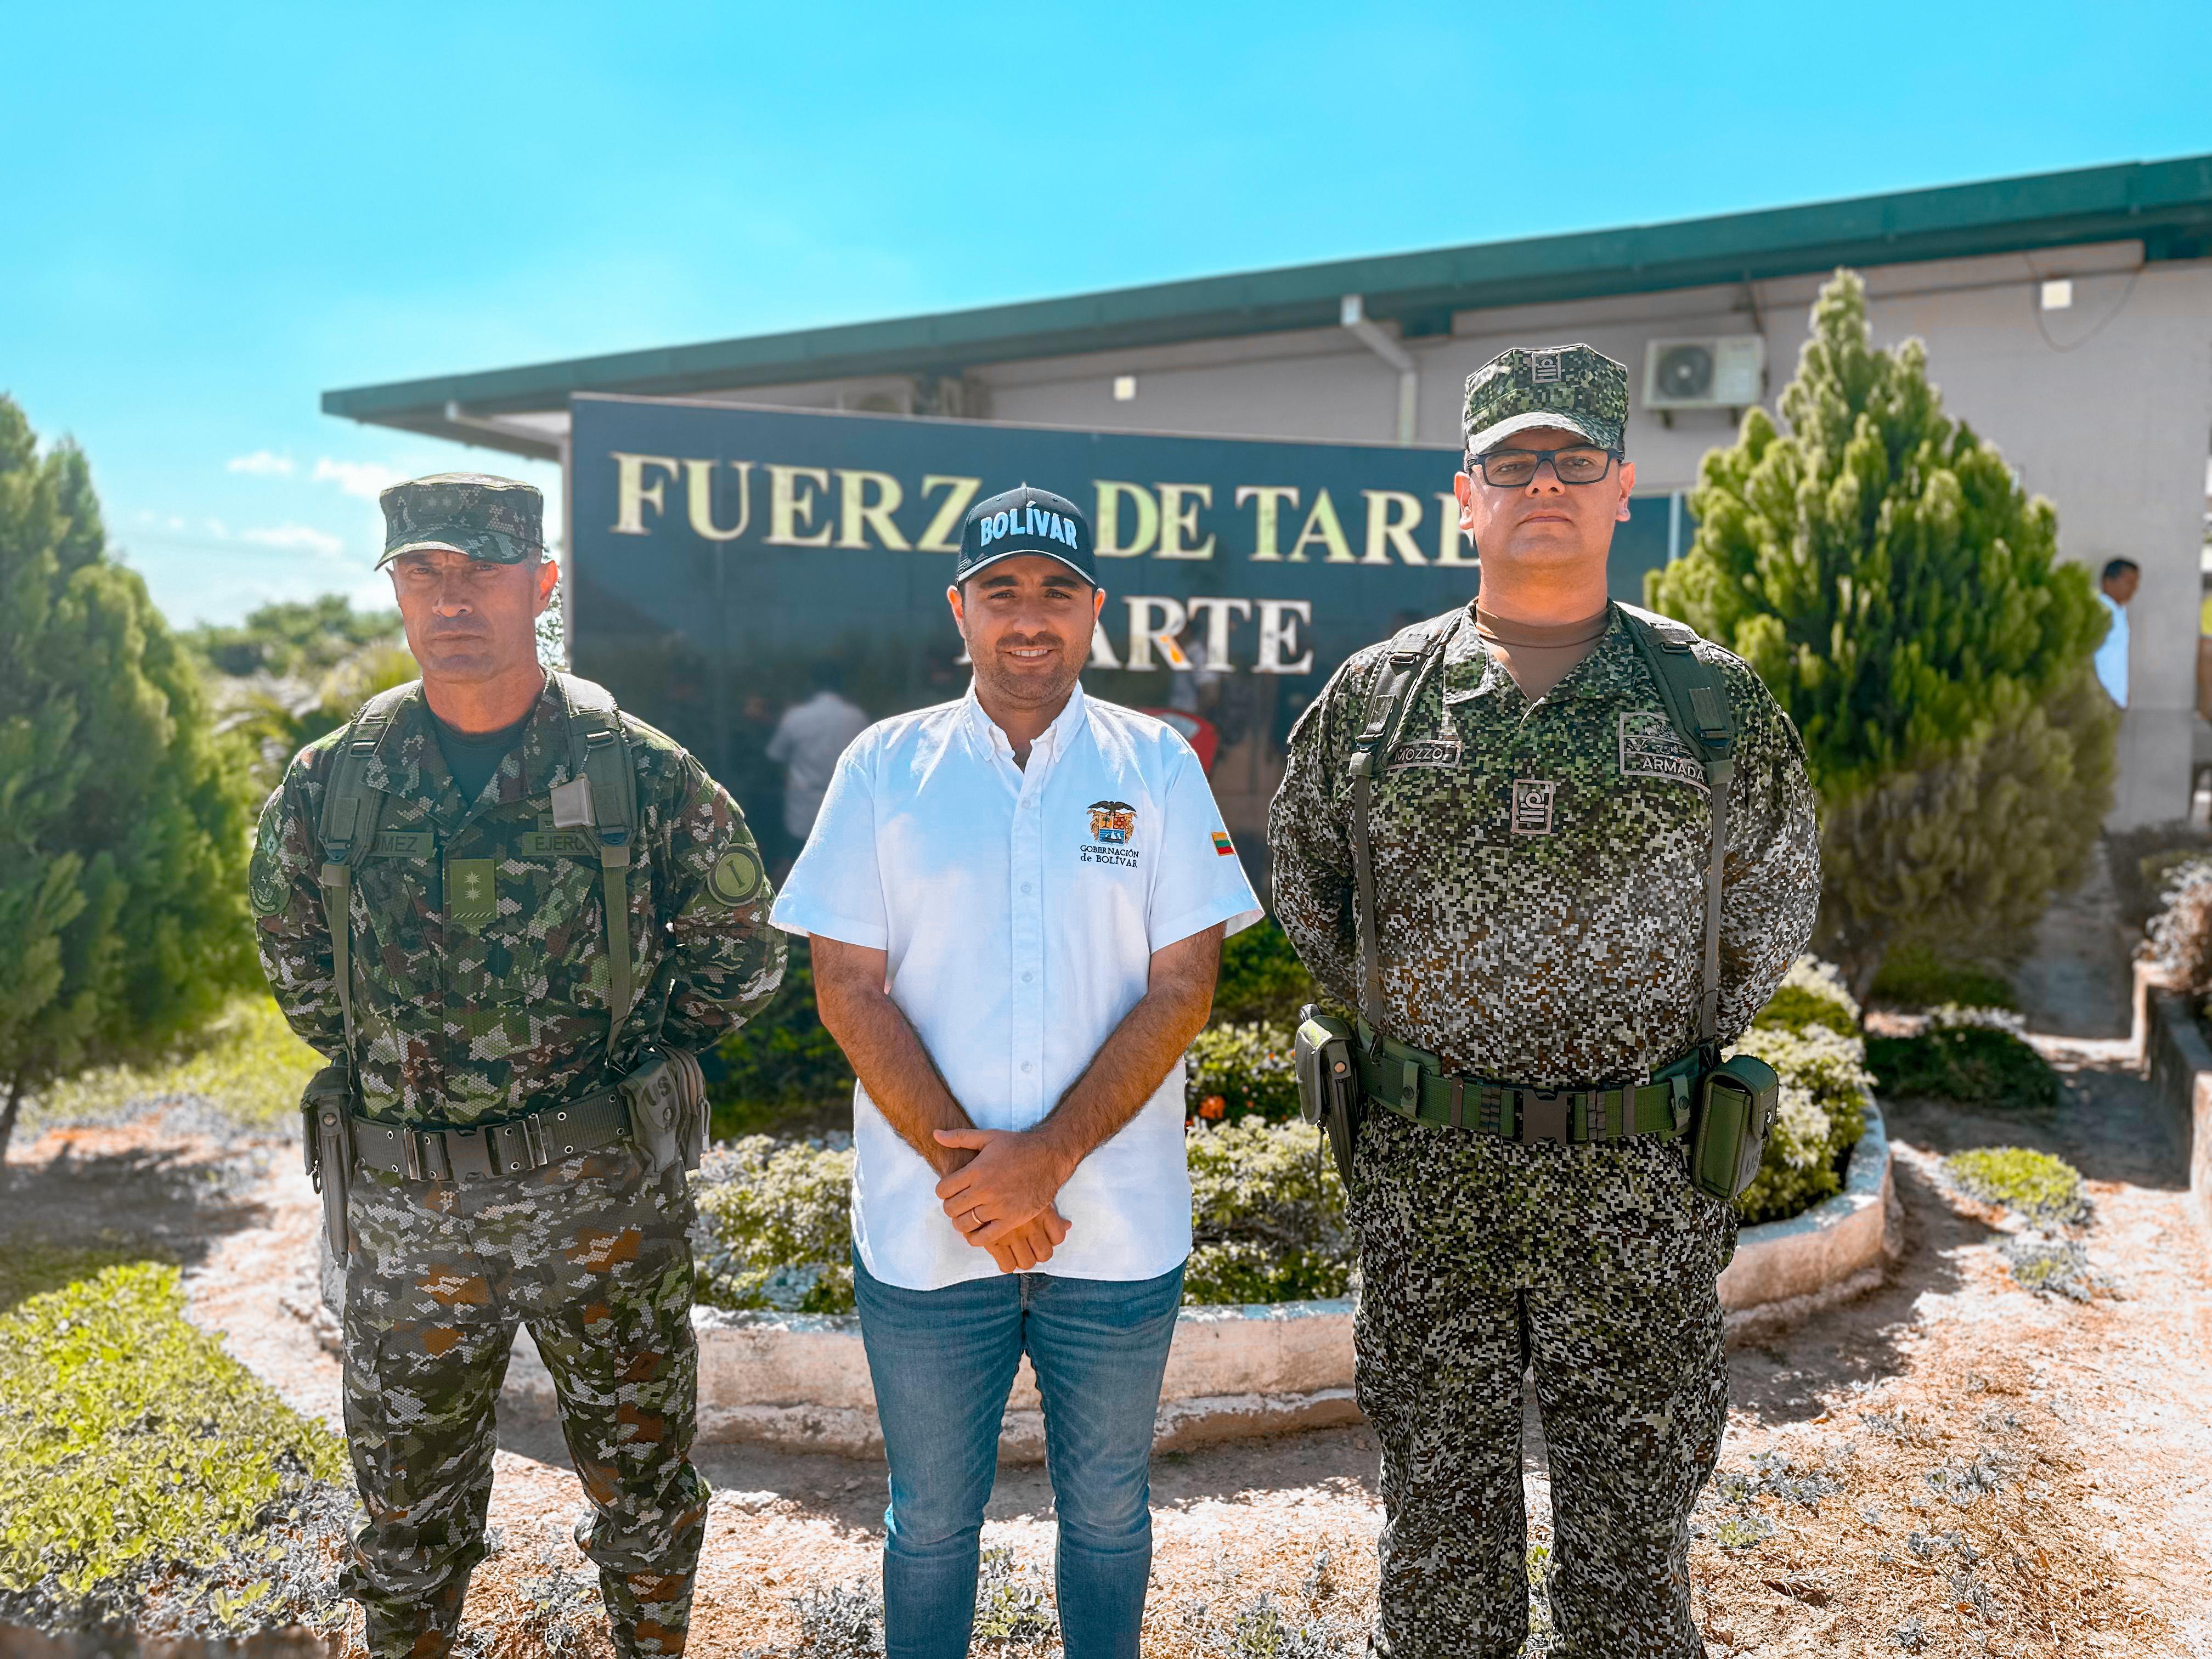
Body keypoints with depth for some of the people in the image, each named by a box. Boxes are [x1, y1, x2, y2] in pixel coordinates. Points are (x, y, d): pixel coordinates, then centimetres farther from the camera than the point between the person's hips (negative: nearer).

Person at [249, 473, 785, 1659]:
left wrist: (631, 1064, 1)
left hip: (603, 1193, -1)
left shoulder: (642, 774, -8)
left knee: (643, 1474, 16)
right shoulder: (330, 784, -2)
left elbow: (741, 947, 2)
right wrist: (374, 1063, 9)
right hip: (402, 1203, 2)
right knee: (409, 1502, 18)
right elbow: (288, 940, 16)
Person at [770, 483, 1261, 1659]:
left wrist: (1048, 1155, -15)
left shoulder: (1157, 767, 0)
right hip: (924, 1231, 0)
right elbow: (850, 991, -4)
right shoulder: (884, 767, 0)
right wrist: (968, 1174, -12)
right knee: (930, 1519, 17)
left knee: (1108, 1514, 18)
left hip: (1118, 1226, 0)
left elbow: (1183, 988, -6)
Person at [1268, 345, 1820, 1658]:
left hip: (1638, 1180, 0)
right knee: (1440, 1528, 15)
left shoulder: (1717, 699, 1)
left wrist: (1670, 1055, 11)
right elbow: (1307, 891, 15)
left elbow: (1772, 911, 14)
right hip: (1423, 1178, 1)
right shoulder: (1373, 696, 2)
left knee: (1632, 1548, 13)